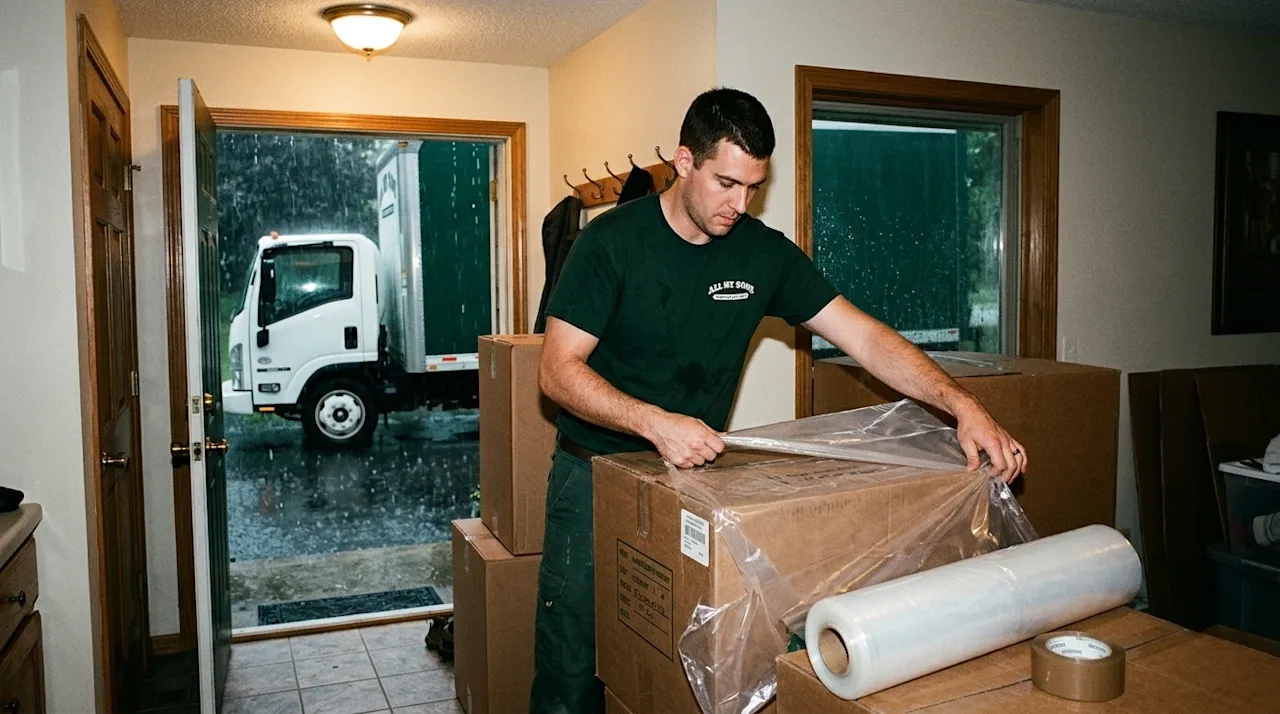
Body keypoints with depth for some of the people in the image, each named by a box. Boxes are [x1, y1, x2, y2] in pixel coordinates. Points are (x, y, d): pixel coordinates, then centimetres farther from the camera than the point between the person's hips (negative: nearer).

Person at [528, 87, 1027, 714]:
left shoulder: (764, 252, 0)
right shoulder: (614, 240, -12)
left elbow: (864, 338, -2)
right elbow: (558, 369, -15)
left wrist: (963, 406, -14)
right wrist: (656, 422, -30)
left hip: (698, 473, 3)